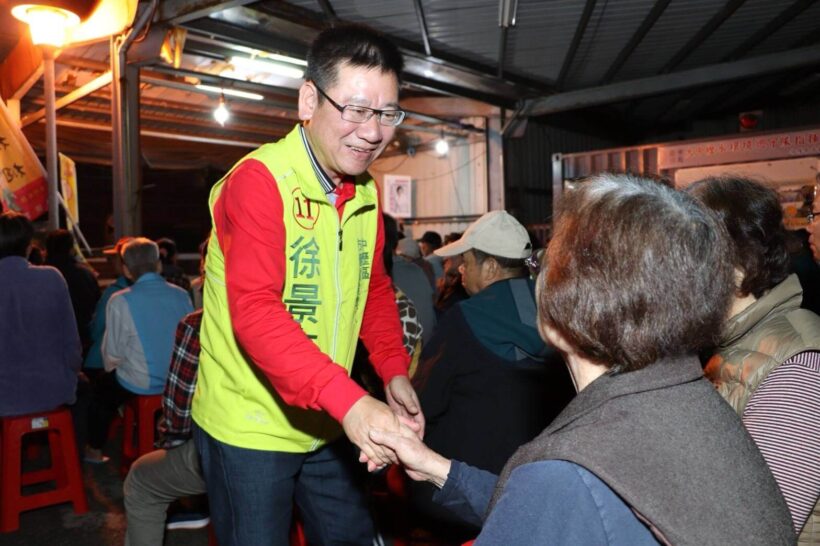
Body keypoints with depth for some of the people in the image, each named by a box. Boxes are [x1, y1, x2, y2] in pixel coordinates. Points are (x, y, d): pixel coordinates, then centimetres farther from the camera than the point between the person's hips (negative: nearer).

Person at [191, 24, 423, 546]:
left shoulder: (367, 192, 4)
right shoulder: (258, 180, -19)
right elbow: (254, 311, -30)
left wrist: (395, 371, -2)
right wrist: (348, 400, -39)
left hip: (328, 425, 7)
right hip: (250, 427, -6)